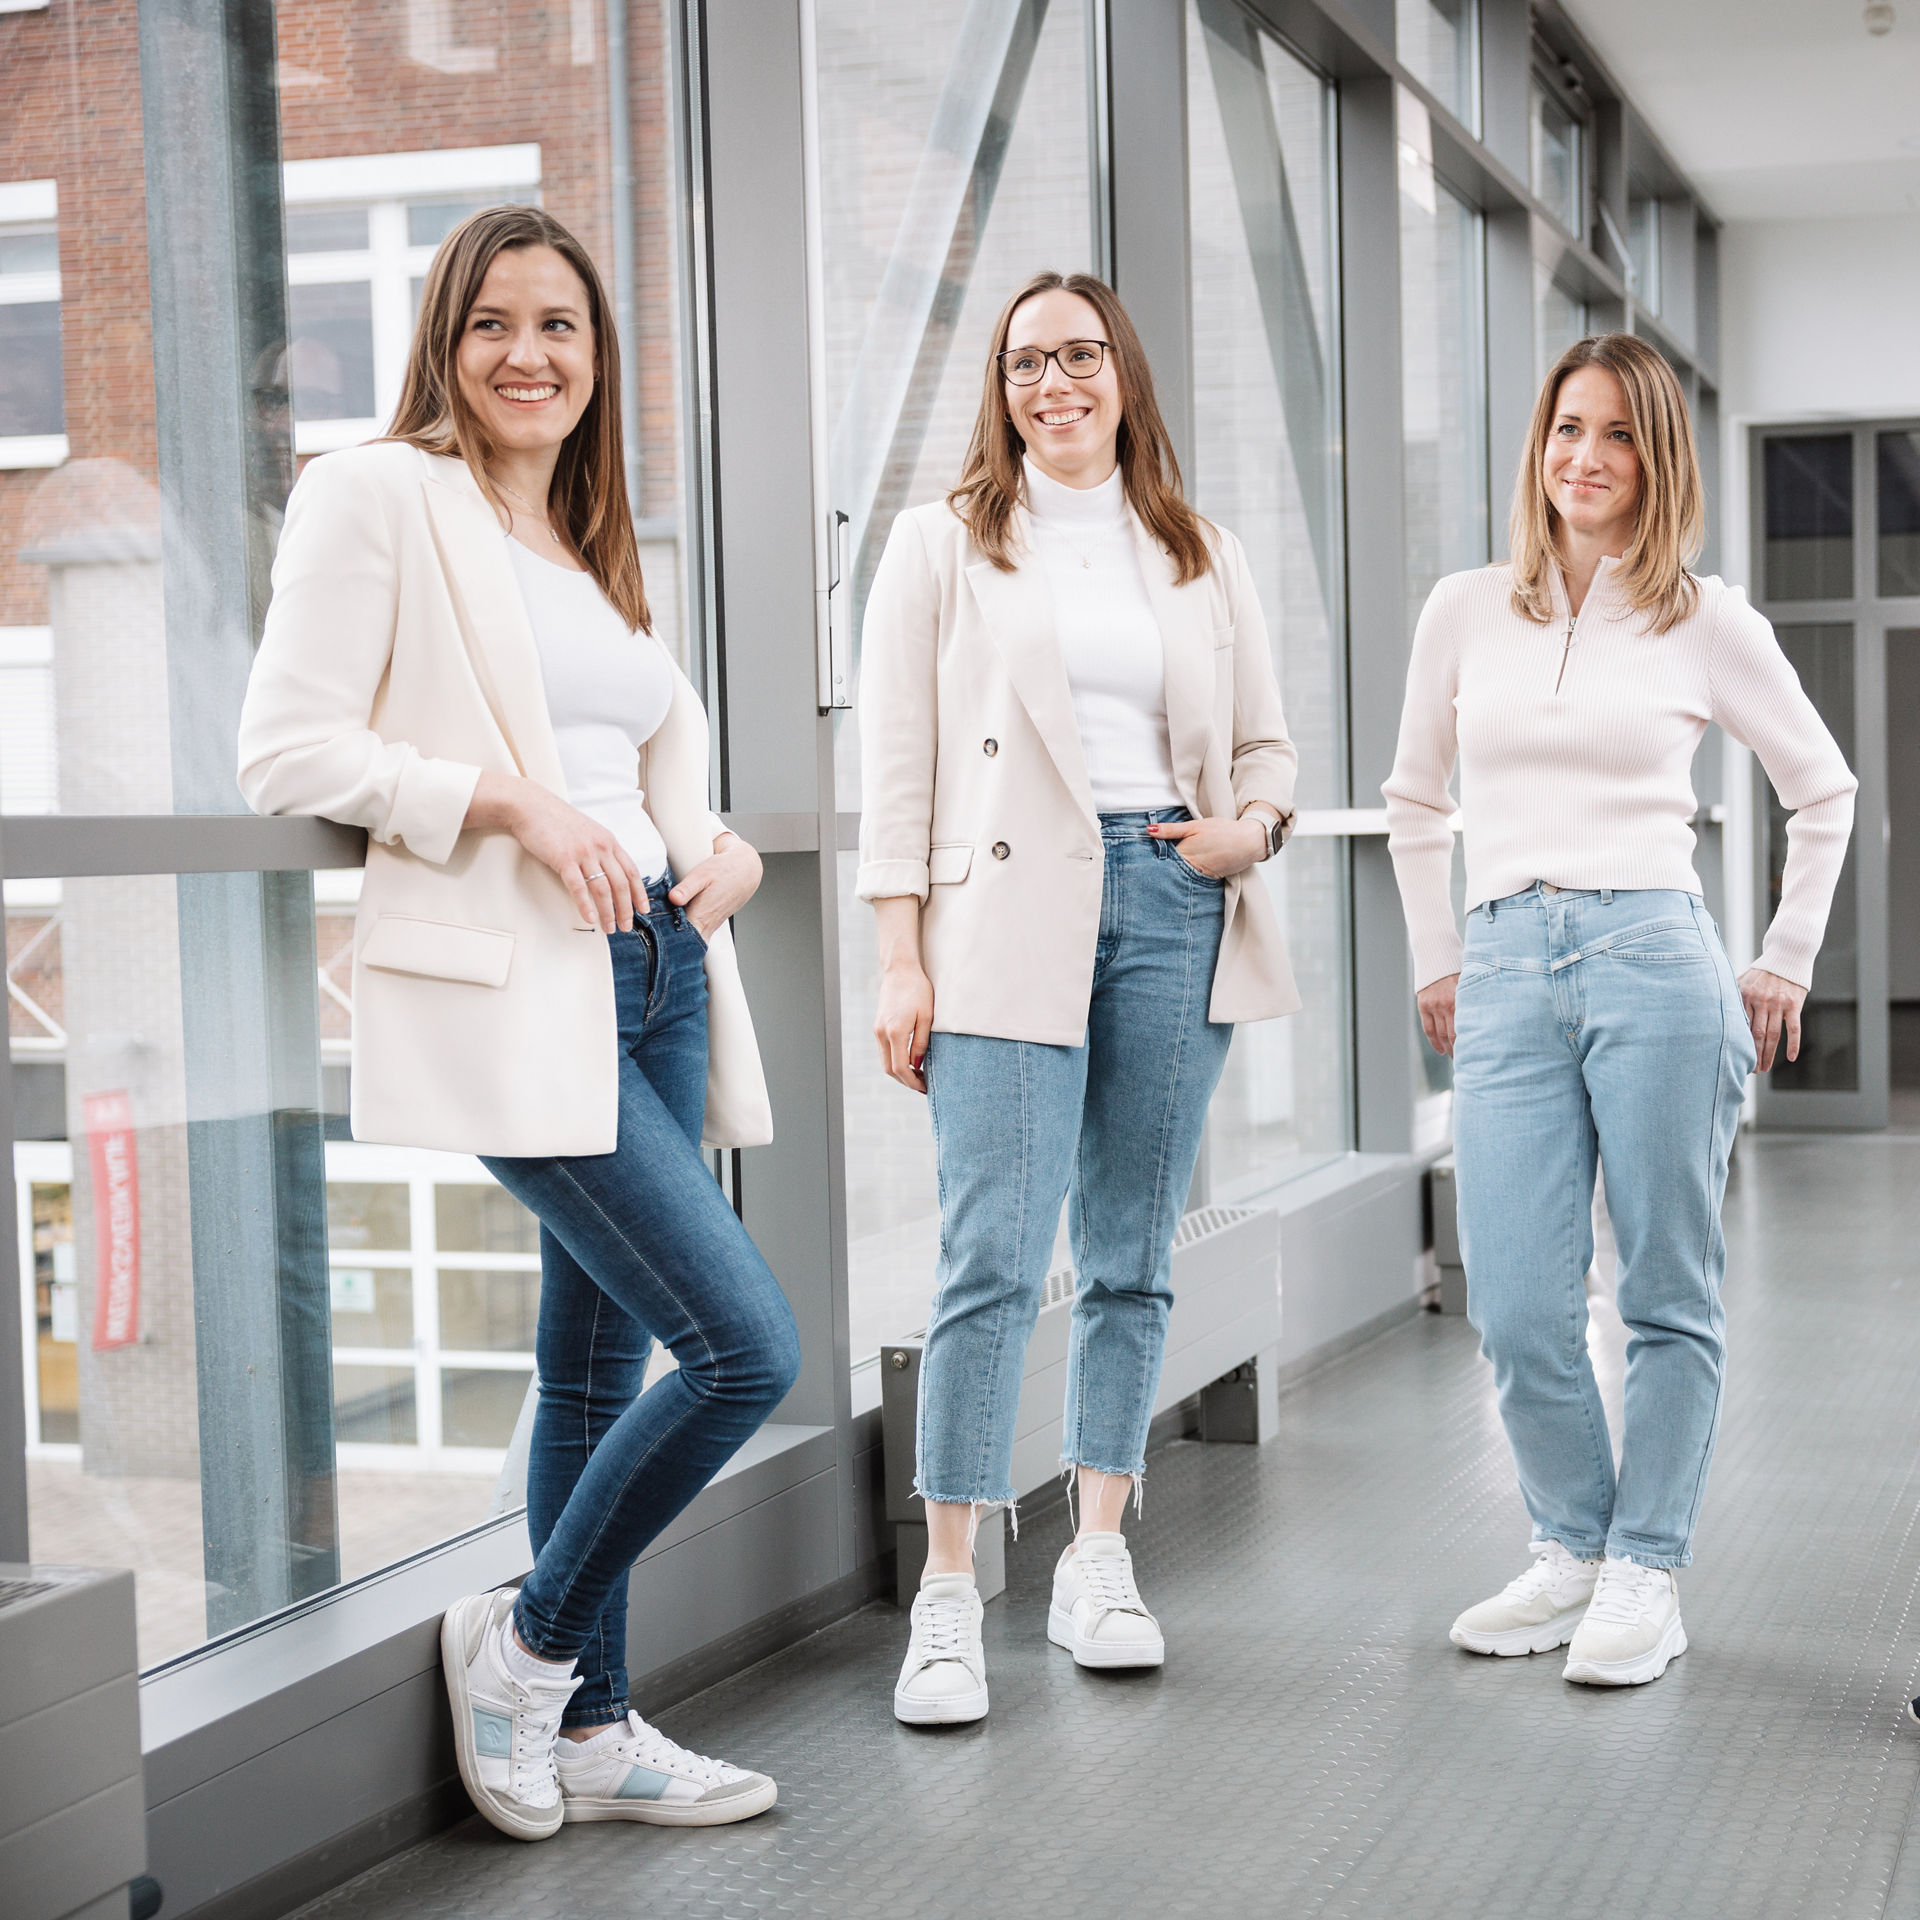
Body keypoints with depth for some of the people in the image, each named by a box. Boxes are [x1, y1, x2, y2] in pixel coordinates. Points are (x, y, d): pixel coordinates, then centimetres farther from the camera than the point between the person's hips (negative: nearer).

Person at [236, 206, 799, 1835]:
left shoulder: (594, 542, 21)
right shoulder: (381, 495, -2)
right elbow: (288, 749, -10)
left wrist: (725, 849, 3)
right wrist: (513, 803, -18)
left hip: (653, 970, 8)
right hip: (513, 984, -8)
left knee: (602, 1361, 12)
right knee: (749, 1345, -13)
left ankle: (590, 1729, 22)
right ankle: (528, 1633, 6)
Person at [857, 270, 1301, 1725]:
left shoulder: (1204, 560, 16)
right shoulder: (946, 545, 8)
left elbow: (1267, 742, 21)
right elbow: (899, 758, 3)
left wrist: (1255, 825, -3)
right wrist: (902, 959, -5)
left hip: (1174, 909, 3)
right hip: (1009, 918, -3)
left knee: (1134, 1257, 7)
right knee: (995, 1261, -11)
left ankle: (1099, 1563, 17)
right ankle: (949, 1601, -7)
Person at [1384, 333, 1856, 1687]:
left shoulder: (1710, 625, 3)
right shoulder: (1465, 614, 10)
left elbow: (1824, 793, 14)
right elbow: (1415, 800, 22)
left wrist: (1785, 965, 12)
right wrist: (1437, 962, 17)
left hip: (1655, 959, -2)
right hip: (1507, 971, 2)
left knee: (1668, 1293, 3)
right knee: (1516, 1305, -2)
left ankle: (1647, 1576, 13)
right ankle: (1572, 1552, 18)